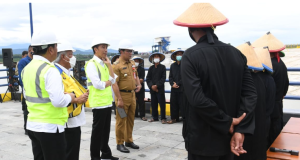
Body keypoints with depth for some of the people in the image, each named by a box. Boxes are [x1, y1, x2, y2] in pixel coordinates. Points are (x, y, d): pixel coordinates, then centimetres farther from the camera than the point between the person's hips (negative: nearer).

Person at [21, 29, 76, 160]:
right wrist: (69, 97, -7)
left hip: (32, 125, 8)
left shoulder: (27, 69, 8)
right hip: (50, 127, -8)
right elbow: (58, 101, -26)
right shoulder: (50, 70, -19)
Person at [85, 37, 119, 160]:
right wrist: (108, 82, -2)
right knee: (98, 130, 2)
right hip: (98, 102, -8)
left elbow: (113, 80, 6)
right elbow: (98, 84, -20)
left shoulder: (104, 64, 14)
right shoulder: (91, 64, -12)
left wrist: (109, 64, 1)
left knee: (106, 129, 16)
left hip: (107, 102, 8)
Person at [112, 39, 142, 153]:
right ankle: (120, 144, 14)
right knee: (121, 120, 2)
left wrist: (138, 84, 6)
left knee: (131, 119, 16)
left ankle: (129, 140, 29)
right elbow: (114, 83, -19)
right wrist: (119, 99, -21)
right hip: (123, 95, -8)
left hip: (132, 94, 8)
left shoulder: (132, 63, 10)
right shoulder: (117, 65, -14)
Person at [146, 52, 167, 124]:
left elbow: (163, 78, -4)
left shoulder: (162, 67, 2)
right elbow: (148, 78, 6)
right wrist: (151, 86, -9)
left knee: (162, 104, -2)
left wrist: (157, 85, -12)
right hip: (152, 89, 3)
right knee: (153, 104, 7)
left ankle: (163, 118, 4)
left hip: (160, 89, -3)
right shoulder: (151, 68, 11)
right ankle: (155, 117, 18)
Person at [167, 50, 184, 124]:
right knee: (173, 104, 8)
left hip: (182, 88, -5)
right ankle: (174, 118, 18)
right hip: (174, 88, 5)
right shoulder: (173, 65, 12)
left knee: (182, 104, -4)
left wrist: (177, 84, -11)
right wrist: (172, 84, -5)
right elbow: (170, 76, 12)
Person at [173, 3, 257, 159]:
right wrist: (240, 130, -9)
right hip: (228, 137, 5)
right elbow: (250, 94, -5)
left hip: (202, 140, -5)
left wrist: (228, 123, -14)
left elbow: (197, 99, -25)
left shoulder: (190, 56, -17)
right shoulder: (236, 54, -1)